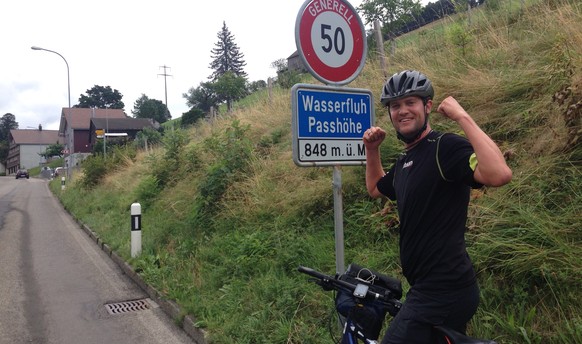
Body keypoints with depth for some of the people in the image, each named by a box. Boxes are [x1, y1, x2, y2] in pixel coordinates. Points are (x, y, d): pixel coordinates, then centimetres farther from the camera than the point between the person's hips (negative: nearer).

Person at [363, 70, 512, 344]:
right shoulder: (405, 161, 12)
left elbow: (499, 174, -34)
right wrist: (372, 149, 15)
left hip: (444, 291, -9)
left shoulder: (446, 147, -16)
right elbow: (375, 188, 29)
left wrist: (462, 117, -27)